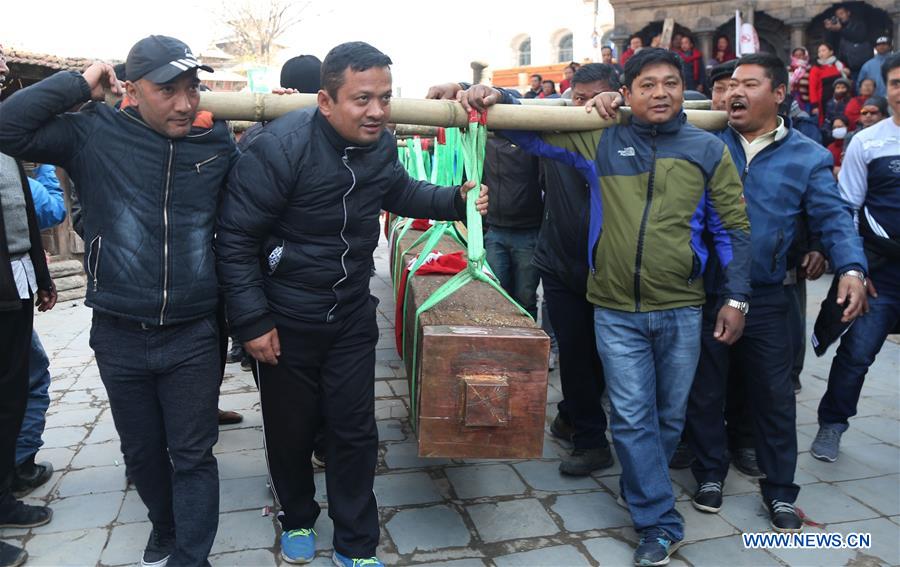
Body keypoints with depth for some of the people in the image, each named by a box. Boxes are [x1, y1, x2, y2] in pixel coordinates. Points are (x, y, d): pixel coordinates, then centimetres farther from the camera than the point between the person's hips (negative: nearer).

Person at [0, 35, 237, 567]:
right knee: (142, 451, 20)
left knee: (192, 455, 7)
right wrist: (78, 84, -10)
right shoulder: (95, 133, -4)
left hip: (193, 337, -1)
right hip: (120, 337, 1)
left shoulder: (219, 142, -1)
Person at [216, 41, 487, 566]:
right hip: (286, 321, -4)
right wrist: (253, 321, -18)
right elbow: (235, 237, -18)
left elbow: (400, 192, 18)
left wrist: (457, 200, 2)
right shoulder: (280, 146, -23)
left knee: (355, 431, 9)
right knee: (290, 430, 14)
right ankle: (298, 519, 43)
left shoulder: (381, 143, -4)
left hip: (353, 316, 4)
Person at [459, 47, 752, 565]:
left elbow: (734, 227, 4)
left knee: (670, 416, 14)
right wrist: (493, 96, -14)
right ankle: (662, 523, 14)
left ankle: (644, 494, 39)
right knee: (632, 418, -1)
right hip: (616, 312, -1)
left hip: (681, 311, 1)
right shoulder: (600, 141, 1)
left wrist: (737, 298, 0)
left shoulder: (708, 150, 2)